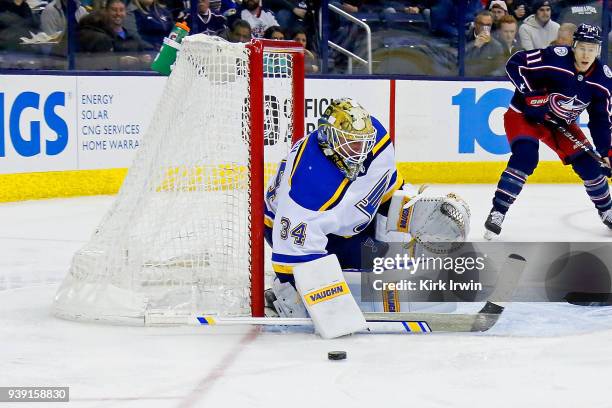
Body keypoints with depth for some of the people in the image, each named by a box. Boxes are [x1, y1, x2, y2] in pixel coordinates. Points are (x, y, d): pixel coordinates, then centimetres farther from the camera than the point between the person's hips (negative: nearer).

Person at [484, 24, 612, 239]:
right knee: (525, 158, -28)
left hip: (561, 123, 5)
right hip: (523, 115, -5)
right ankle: (497, 213, -23)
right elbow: (514, 63, -22)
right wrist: (530, 94, -28)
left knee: (588, 163, 1)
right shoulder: (555, 58, -27)